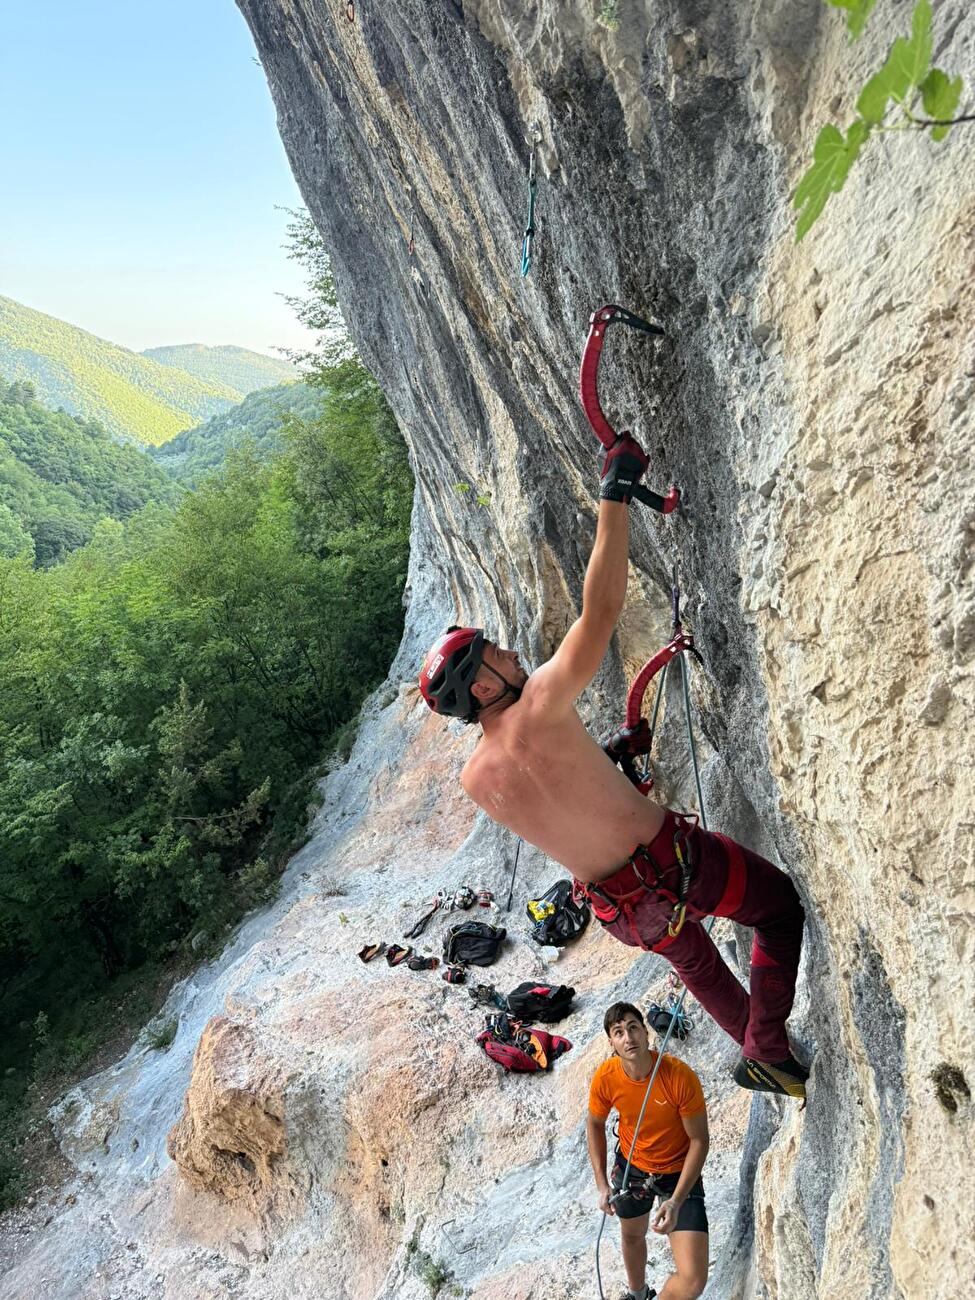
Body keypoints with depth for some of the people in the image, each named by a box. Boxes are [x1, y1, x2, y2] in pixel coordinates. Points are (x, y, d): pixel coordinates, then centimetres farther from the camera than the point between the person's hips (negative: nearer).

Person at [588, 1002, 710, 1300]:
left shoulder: (680, 1076, -32)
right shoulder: (605, 1078, -23)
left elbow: (699, 1141, -21)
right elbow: (595, 1124, -2)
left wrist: (676, 1201, -25)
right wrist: (602, 1184, -5)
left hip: (679, 1172, -3)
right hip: (631, 1165, 3)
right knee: (632, 1236, 29)